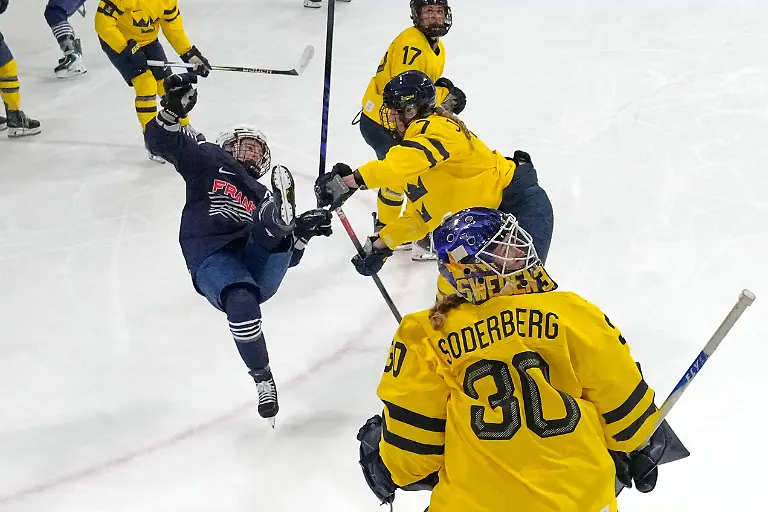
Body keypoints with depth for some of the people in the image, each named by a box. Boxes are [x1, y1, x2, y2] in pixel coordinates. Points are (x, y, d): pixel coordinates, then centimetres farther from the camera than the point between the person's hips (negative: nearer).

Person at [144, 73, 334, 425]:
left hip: (258, 269, 4)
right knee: (242, 302, -34)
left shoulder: (264, 197, 32)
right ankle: (263, 381, -20)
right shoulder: (208, 161, 20)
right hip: (212, 260, -4)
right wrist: (173, 109, -11)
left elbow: (288, 258, 27)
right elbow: (160, 141, 8)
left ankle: (280, 216, -49)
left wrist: (303, 233, 6)